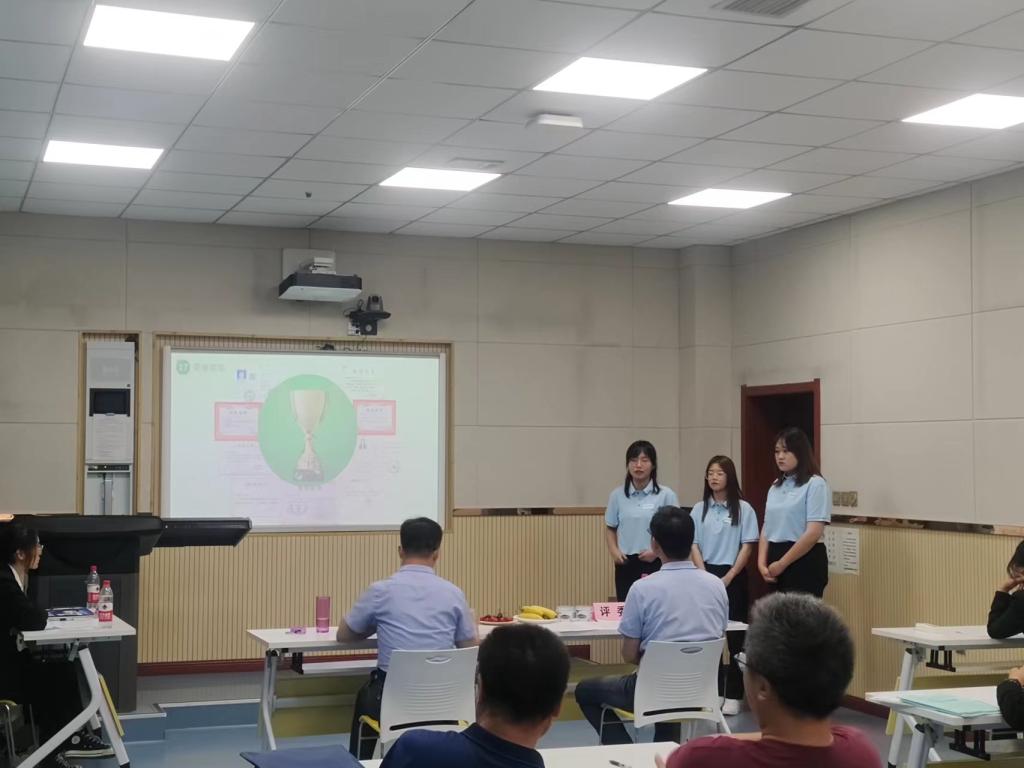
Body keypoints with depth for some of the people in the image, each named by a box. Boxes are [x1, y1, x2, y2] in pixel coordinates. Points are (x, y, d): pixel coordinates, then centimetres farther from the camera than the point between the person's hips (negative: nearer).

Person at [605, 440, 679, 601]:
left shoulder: (666, 495, -4)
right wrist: (614, 550, -3)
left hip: (655, 564, -3)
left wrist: (657, 551, -13)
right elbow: (610, 528, 14)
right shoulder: (617, 495, 5)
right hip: (626, 564, 3)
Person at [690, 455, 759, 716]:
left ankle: (733, 695, 6)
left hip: (733, 576, -3)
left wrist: (728, 578, -11)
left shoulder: (743, 509, -3)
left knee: (735, 635, 0)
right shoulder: (699, 509, 6)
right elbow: (694, 546, 6)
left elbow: (747, 547, -5)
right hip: (706, 574, 3)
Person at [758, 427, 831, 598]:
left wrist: (782, 564, -13)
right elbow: (767, 528, 13)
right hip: (776, 564, 7)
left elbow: (814, 533, -15)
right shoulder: (775, 487, 14)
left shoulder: (815, 484, -8)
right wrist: (762, 563, -2)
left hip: (805, 562, -7)